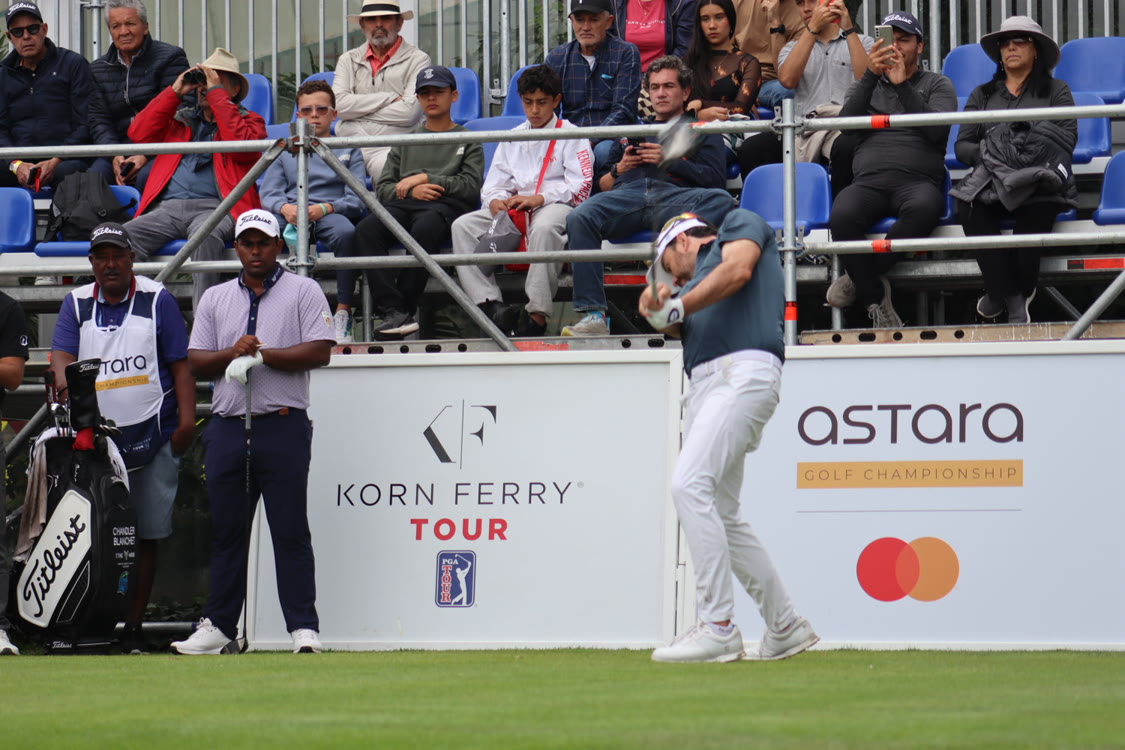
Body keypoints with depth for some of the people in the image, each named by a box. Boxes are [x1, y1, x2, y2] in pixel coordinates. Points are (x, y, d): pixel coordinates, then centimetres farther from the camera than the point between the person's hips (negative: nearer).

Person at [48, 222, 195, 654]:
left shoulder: (157, 300, 6)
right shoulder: (76, 304, 12)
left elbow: (180, 363, 4)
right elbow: (61, 352, -1)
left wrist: (186, 418, -6)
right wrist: (63, 378, -25)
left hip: (153, 436, -1)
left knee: (146, 535, 0)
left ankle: (133, 627, 5)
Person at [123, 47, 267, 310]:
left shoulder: (248, 121, 20)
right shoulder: (180, 119, 31)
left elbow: (242, 145, -4)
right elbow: (138, 134, 16)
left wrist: (216, 92, 1)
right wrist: (175, 92, 14)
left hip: (214, 207, -4)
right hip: (167, 207, 4)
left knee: (205, 234, -41)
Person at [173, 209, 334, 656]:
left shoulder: (302, 292, 6)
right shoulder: (215, 298, 18)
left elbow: (320, 351, -5)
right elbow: (195, 362, 11)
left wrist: (264, 354, -12)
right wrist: (232, 353, -8)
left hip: (283, 427, -4)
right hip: (227, 427, 4)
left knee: (290, 531, -6)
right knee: (226, 531, 7)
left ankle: (303, 627, -6)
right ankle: (218, 625, 12)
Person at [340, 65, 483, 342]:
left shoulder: (467, 141, 20)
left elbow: (471, 187, 4)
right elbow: (382, 188, 20)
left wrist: (425, 179, -2)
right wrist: (409, 190, -2)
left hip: (445, 205, -3)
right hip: (402, 205, 4)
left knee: (424, 230, -41)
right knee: (366, 230, -31)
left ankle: (405, 309, -37)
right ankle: (393, 311, -40)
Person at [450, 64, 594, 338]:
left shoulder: (571, 136, 7)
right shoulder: (512, 139, 24)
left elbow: (580, 187, -5)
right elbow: (493, 185, 18)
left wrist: (538, 199, -18)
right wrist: (495, 201, -8)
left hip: (556, 204, -5)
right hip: (515, 207, 5)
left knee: (544, 227, -42)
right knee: (463, 226, -20)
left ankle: (537, 317, -44)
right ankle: (491, 305, -36)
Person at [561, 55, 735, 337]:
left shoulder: (701, 131, 28)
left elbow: (715, 179, 11)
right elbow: (602, 185, 35)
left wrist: (671, 161, 1)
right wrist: (618, 169, 13)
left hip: (673, 195, -2)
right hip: (628, 194, 2)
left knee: (721, 201, -37)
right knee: (579, 218, -32)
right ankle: (593, 315, -38)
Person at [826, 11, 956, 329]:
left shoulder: (937, 85, 19)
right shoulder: (867, 86, 27)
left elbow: (938, 130, -1)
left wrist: (903, 86, -7)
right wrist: (871, 76, -3)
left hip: (917, 180, -2)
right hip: (869, 181, 2)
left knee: (923, 207, -41)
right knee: (842, 216, -35)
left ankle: (861, 278, -25)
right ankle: (875, 298, -20)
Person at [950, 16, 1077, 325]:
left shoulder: (1056, 91, 18)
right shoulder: (982, 95, 25)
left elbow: (1067, 138, 2)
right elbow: (962, 146, 16)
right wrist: (988, 154, -8)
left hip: (1039, 176, -2)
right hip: (991, 177, 2)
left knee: (1035, 210, -39)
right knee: (969, 207, -35)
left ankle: (1002, 292, -17)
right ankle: (1012, 298, -26)